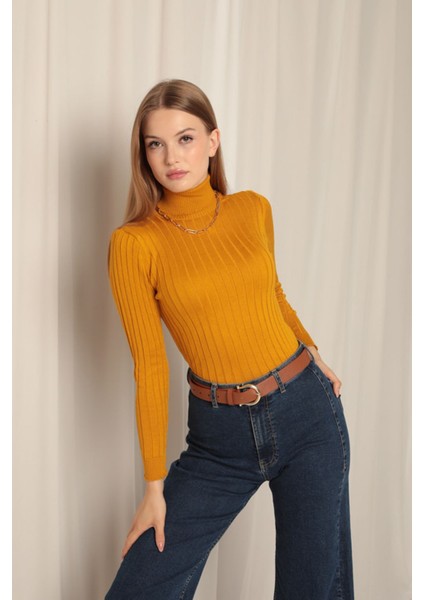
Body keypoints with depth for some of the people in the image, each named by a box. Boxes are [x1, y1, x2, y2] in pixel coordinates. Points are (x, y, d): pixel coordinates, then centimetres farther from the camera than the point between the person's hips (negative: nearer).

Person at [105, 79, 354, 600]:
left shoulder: (254, 209, 1)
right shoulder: (134, 243, -9)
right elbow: (149, 365, -8)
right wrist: (155, 486, -5)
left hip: (308, 411, 2)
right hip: (220, 434, -2)